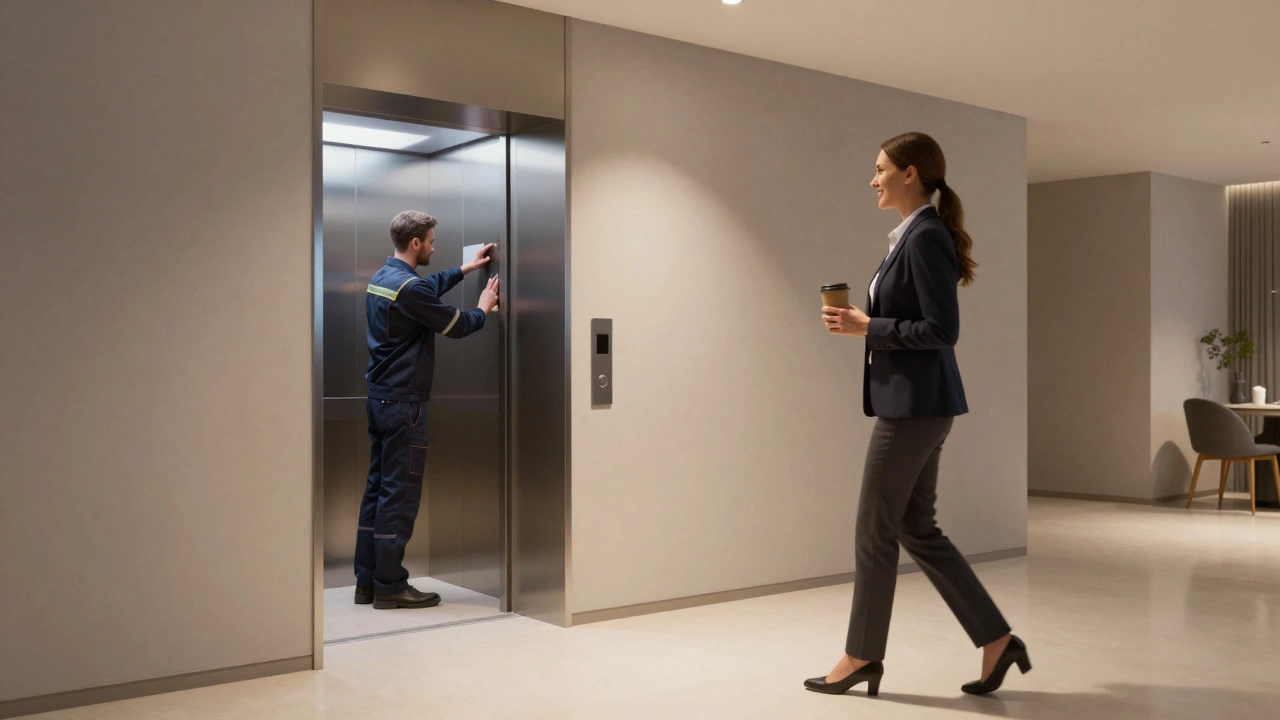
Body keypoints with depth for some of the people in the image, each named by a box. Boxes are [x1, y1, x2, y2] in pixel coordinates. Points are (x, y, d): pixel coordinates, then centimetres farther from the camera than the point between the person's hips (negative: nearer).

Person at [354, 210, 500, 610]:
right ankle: (390, 586, 1)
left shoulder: (382, 278, 12)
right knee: (399, 494, -4)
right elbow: (456, 326, -10)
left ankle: (367, 581, 17)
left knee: (378, 488, 12)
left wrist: (465, 269, 35)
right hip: (403, 402, -10)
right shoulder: (409, 287, -18)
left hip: (380, 397, 10)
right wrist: (483, 309, 9)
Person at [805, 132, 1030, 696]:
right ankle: (996, 641, 19)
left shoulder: (926, 237, -15)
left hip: (915, 403, -10)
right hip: (908, 401, 10)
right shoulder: (912, 234, 14)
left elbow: (942, 329, -20)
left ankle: (862, 656, 17)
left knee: (876, 529, 2)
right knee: (915, 528, 13)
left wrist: (867, 327, -16)